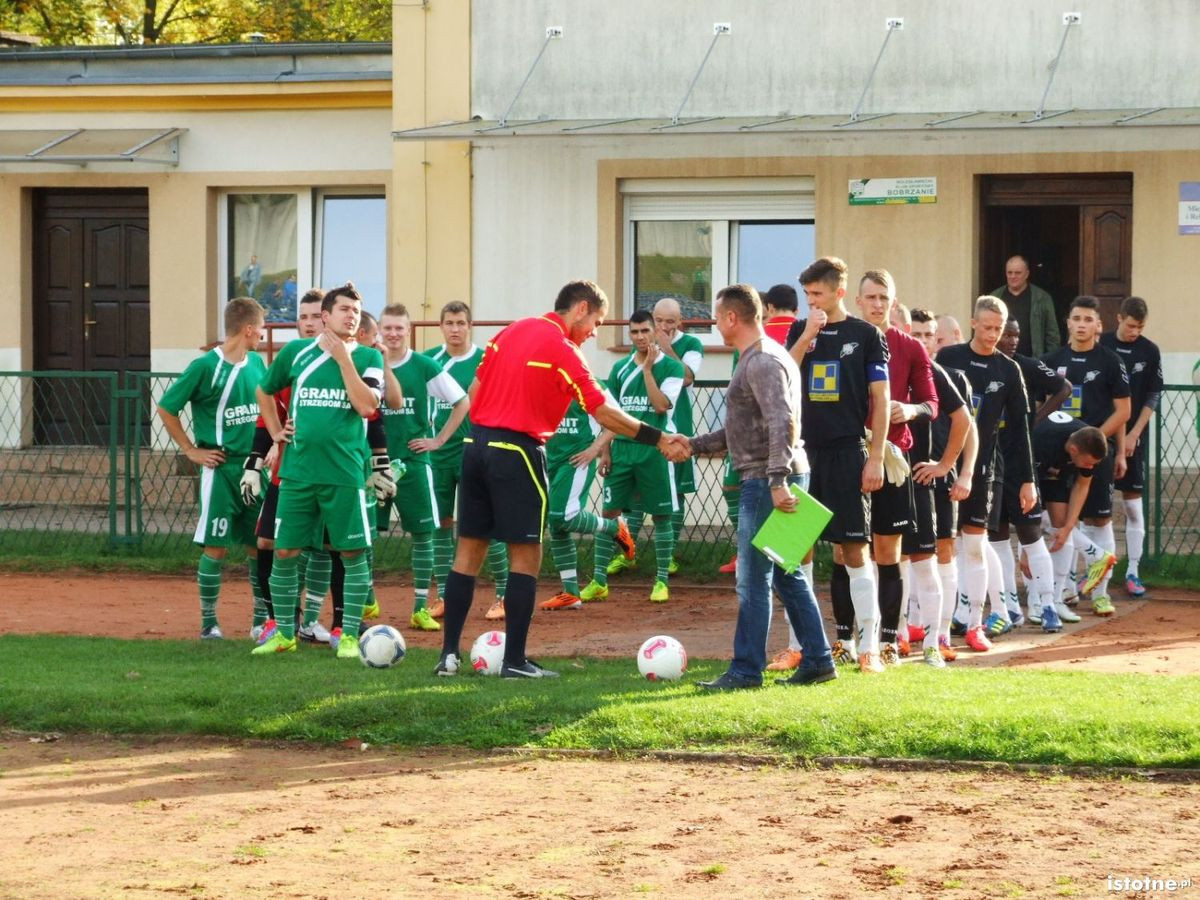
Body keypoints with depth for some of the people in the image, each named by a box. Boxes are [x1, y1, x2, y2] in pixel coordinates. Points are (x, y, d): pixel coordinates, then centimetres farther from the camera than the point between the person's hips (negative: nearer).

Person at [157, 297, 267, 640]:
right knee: (216, 547, -3)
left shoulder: (256, 363, 7)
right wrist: (191, 451, -6)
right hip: (221, 468, -6)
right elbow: (166, 409, -6)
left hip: (255, 467, 6)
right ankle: (209, 621, 6)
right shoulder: (205, 366, -12)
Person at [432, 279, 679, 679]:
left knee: (468, 551, 9)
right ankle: (514, 661, -1)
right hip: (518, 453, -7)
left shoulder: (511, 331, 12)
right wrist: (657, 439, -6)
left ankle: (449, 654, 9)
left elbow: (474, 390, 16)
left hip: (477, 446, 7)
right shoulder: (563, 350, -10)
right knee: (525, 556, 0)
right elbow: (604, 413, -12)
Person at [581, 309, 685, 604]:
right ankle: (599, 581, 4)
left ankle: (662, 580, 12)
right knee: (609, 512, 0)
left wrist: (647, 369, -14)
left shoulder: (670, 366, -3)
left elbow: (661, 405, -16)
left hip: (655, 449, -4)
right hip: (622, 447, 4)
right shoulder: (620, 368, 10)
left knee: (661, 515, 2)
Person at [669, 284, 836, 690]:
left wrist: (777, 480, -29)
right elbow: (745, 428, 26)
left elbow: (783, 423, -24)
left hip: (767, 481, -10)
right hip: (770, 479, 10)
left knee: (753, 580, -6)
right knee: (787, 574, 13)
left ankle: (746, 671, -2)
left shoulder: (764, 362, -13)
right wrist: (694, 445, 21)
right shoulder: (754, 359, 19)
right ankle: (817, 661, 16)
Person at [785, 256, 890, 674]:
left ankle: (868, 647, 0)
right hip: (804, 451, 4)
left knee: (852, 549, -5)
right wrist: (807, 336, -12)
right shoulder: (800, 330, 11)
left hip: (847, 454, -4)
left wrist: (875, 458, -7)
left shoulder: (866, 335, 1)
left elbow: (880, 400, 0)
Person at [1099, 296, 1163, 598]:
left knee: (1133, 505, 2)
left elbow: (1153, 397, 2)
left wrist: (1133, 434, -6)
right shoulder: (1100, 346, -2)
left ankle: (1133, 572, 6)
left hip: (1132, 437, 0)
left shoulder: (1150, 351, 0)